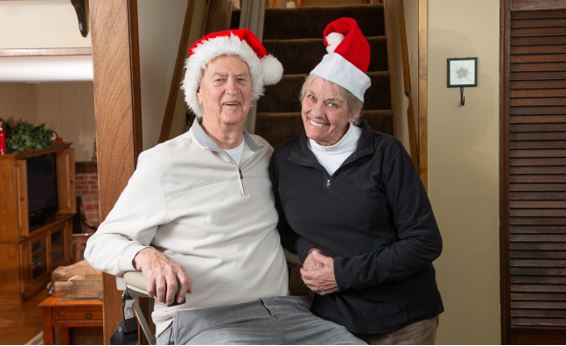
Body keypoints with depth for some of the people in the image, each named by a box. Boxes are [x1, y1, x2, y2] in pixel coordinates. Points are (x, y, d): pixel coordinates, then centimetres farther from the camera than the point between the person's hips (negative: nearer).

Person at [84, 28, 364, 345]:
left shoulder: (266, 155, 14)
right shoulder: (164, 163, -1)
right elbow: (101, 243, 2)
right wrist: (146, 256, -20)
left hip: (286, 311, 6)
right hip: (201, 320, -5)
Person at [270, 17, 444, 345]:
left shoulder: (386, 154, -12)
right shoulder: (284, 160, -3)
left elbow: (426, 242, -14)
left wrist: (344, 273, -18)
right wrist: (307, 250, -8)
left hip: (405, 319, -2)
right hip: (334, 319, 3)